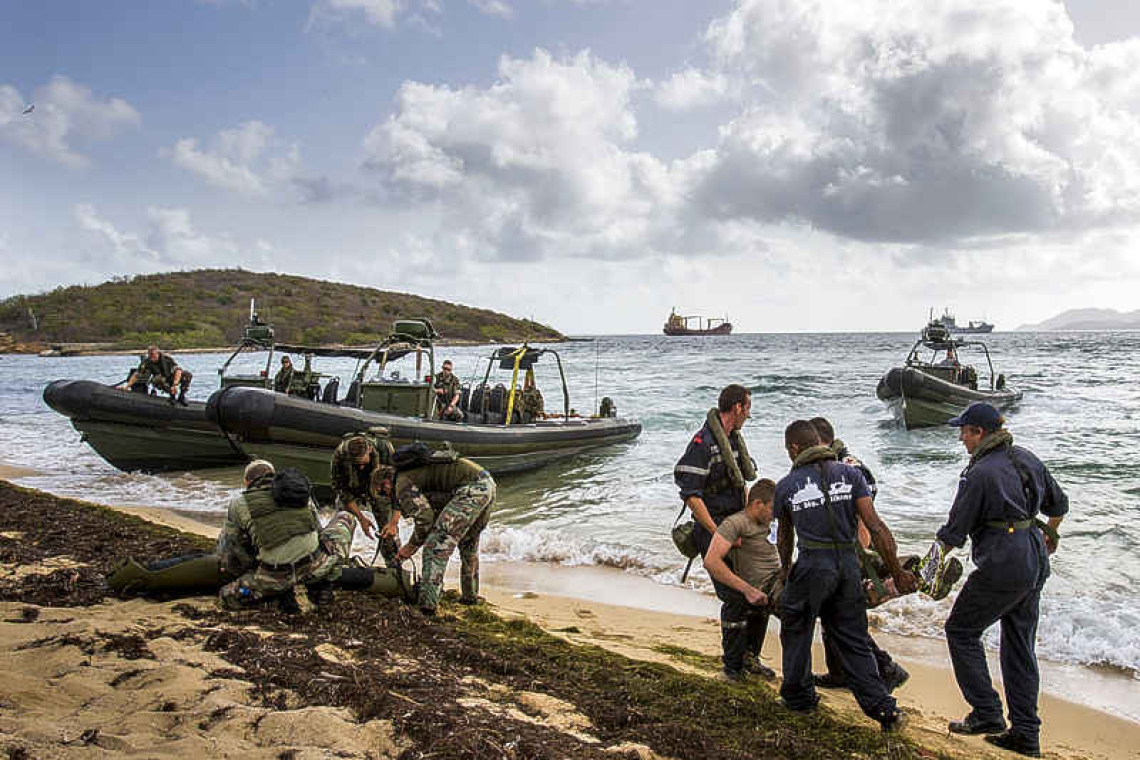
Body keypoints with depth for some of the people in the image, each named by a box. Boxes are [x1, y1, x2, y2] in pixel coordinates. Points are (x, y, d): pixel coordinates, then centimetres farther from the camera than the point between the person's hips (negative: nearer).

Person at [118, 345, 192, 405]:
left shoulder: (167, 358, -19)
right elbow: (136, 375, -9)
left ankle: (182, 395, -9)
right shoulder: (146, 361, -14)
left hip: (172, 379, 0)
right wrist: (127, 386, -20)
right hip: (161, 384, 0)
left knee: (187, 375, -26)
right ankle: (172, 395, -19)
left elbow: (178, 370, -27)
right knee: (158, 378, -37)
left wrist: (175, 385, -39)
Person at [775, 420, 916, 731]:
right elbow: (876, 527, -5)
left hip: (812, 565, -3)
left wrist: (786, 573, 33)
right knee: (854, 640, 13)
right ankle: (883, 708, 8)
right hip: (849, 565, 3)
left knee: (796, 631, 17)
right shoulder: (850, 474, 3)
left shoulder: (786, 486, 2)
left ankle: (799, 697, 29)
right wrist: (897, 573, 0)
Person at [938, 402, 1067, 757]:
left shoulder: (979, 474, -15)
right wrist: (1048, 534, 41)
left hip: (1002, 565, -8)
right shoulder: (1027, 459, 9)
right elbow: (1059, 504, 22)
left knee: (961, 630, 7)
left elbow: (954, 532, -12)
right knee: (1020, 644, 14)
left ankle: (987, 714, 7)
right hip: (1035, 564, 9)